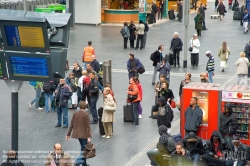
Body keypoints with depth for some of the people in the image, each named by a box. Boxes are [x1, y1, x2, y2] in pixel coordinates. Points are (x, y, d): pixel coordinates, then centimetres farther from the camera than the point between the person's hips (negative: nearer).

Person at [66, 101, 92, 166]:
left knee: (83, 148, 18)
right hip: (84, 134, -6)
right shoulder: (85, 115, -14)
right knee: (85, 149, 2)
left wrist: (68, 134, 9)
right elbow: (87, 127, -16)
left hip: (77, 134, 6)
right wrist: (89, 137, -17)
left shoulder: (75, 114, 2)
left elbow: (71, 125, 4)